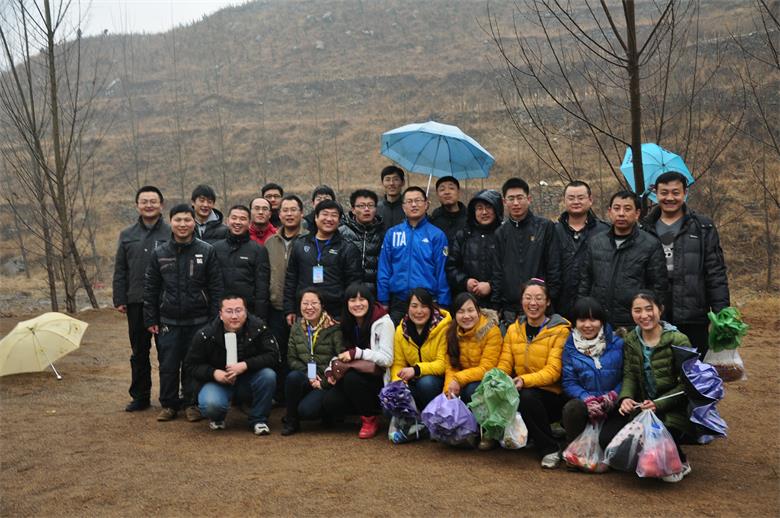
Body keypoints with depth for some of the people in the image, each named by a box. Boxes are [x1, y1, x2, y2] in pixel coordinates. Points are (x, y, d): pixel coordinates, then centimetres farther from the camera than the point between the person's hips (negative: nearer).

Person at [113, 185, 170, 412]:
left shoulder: (171, 234, -1)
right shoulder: (127, 236, 11)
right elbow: (120, 271, 12)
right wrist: (119, 299, 5)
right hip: (136, 303, 4)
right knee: (139, 352, 11)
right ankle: (140, 397, 22)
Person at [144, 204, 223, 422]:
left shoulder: (207, 252, -2)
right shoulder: (159, 254, 4)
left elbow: (216, 288, -1)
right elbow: (150, 289, 7)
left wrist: (215, 320, -5)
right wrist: (150, 320, 3)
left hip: (198, 321, -1)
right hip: (168, 322, 2)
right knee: (168, 365, 6)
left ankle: (192, 404, 21)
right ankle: (168, 404, 21)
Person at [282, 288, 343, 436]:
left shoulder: (333, 328, -8)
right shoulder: (296, 328, 7)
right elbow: (291, 358, 5)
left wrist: (324, 382, -15)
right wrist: (308, 375, -11)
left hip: (327, 381, -4)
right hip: (305, 378, 4)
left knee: (306, 410, -29)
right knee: (293, 377, -31)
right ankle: (291, 421, -11)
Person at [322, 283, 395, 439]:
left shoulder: (383, 322, -11)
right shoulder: (348, 324, 9)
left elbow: (387, 359, -17)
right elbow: (344, 353, 10)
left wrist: (357, 353, -22)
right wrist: (331, 370, -10)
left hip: (377, 379, -5)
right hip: (354, 375, 5)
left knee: (351, 378, -35)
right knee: (329, 403, -20)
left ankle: (371, 419, -11)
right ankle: (365, 408, 8)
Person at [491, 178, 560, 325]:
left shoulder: (545, 227, 1)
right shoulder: (501, 233, 10)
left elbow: (553, 267, 0)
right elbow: (497, 272, 11)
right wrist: (496, 306, 6)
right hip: (509, 309, 3)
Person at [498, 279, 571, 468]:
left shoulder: (560, 330, -7)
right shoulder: (513, 329, 9)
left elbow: (553, 370, -16)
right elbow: (505, 364, 4)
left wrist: (525, 380, -31)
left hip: (551, 395, -4)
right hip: (520, 390, 4)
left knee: (527, 396, -35)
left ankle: (550, 449, -15)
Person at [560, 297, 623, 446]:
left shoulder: (617, 343, 2)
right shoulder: (570, 347, 4)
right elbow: (569, 382, 0)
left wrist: (614, 395, -16)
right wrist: (587, 399, -16)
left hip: (613, 403, -1)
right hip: (584, 401, 1)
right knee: (571, 408, -33)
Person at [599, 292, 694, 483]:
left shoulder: (679, 341, -11)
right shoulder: (631, 340, 6)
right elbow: (629, 375, 4)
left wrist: (658, 404, -23)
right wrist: (625, 398, -17)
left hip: (673, 410, -5)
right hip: (641, 406, 5)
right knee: (607, 438, -16)